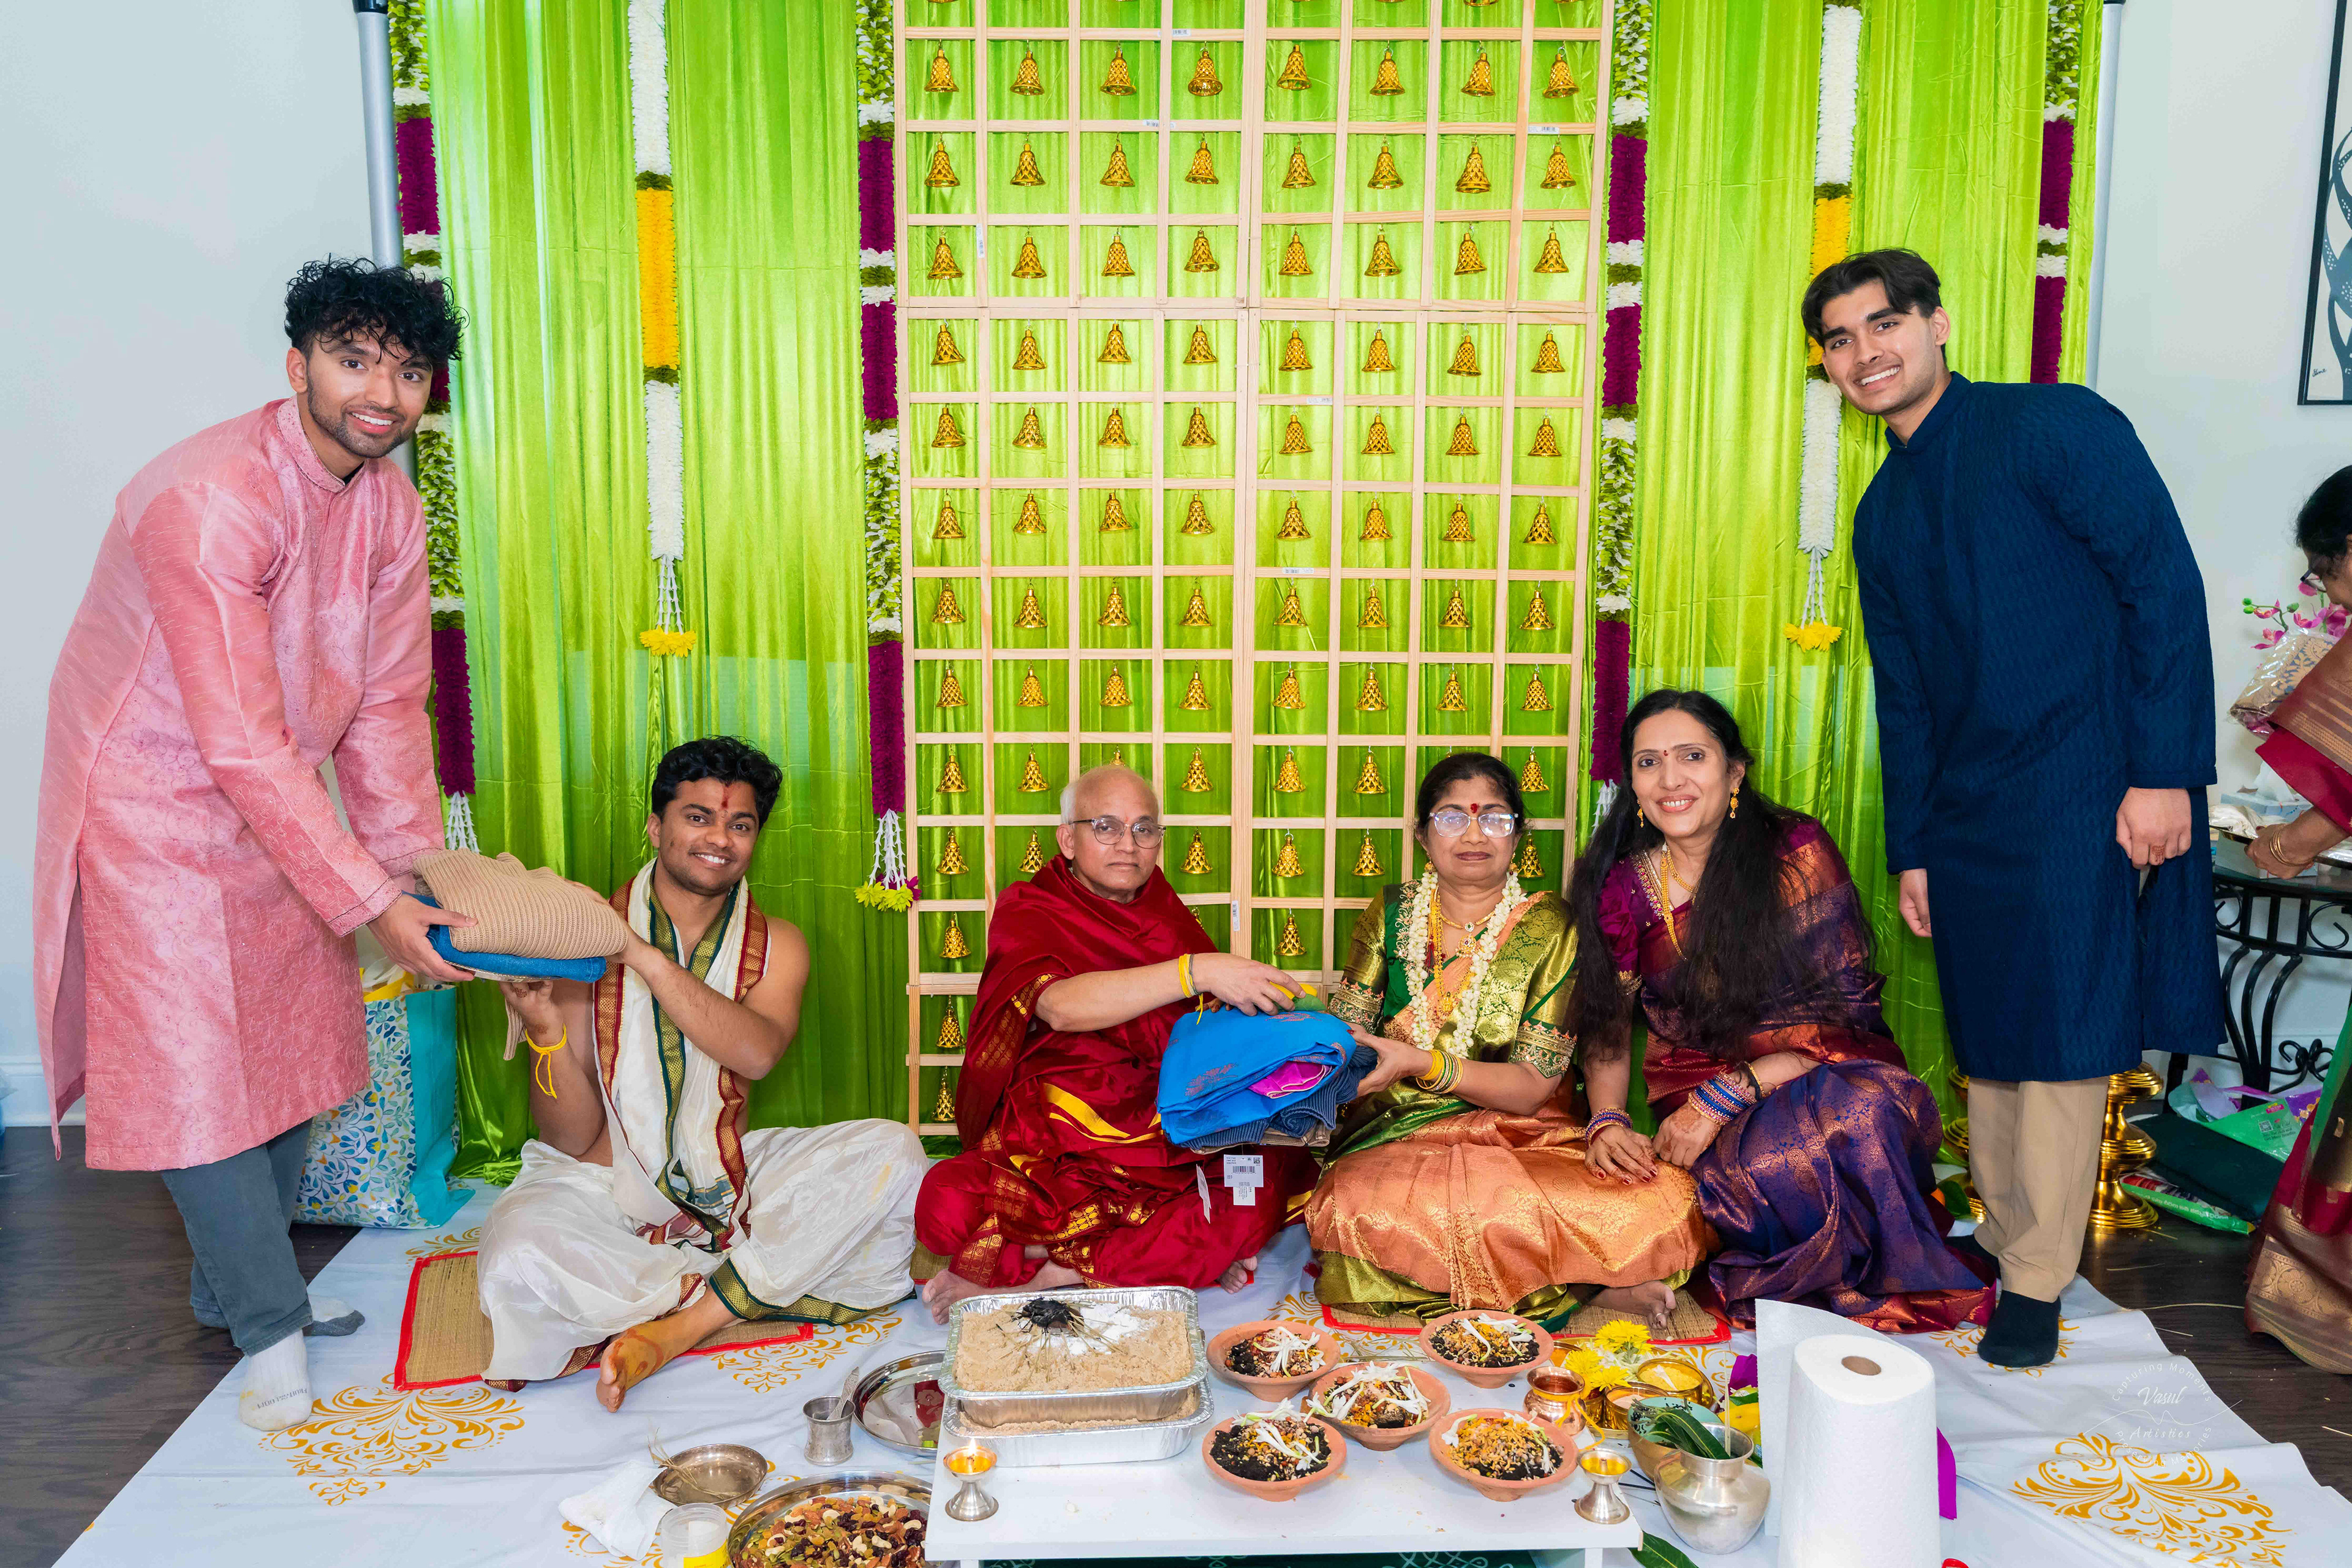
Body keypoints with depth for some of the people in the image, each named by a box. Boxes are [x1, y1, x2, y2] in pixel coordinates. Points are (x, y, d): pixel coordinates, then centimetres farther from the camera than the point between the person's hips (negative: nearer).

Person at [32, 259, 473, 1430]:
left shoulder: (390, 507, -4)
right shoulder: (209, 500, -29)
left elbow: (386, 708, 0)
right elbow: (242, 744, -30)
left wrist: (418, 876, -6)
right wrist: (369, 904, -29)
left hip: (275, 803, 8)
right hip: (154, 799, -7)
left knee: (292, 1053, 14)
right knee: (198, 1070, -4)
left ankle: (232, 1283, 33)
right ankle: (270, 1331, 11)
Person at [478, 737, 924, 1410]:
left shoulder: (775, 945, 2)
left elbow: (758, 1052, -23)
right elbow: (571, 1140, -10)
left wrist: (642, 956, -27)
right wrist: (547, 1027, -27)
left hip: (724, 1177, 3)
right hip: (602, 1187, -3)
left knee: (894, 1150, -18)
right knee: (519, 1265, -35)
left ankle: (685, 1323, -19)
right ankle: (746, 1289, -14)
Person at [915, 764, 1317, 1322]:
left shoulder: (1169, 919, 16)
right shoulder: (1028, 910, 3)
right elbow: (1060, 1006, -19)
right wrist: (1197, 971, -26)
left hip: (1172, 1141, 4)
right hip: (1051, 1148, -4)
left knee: (1284, 1174, -25)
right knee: (949, 1208, -32)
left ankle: (1029, 1272, -19)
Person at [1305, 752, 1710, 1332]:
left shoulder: (1549, 926, 1)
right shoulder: (1391, 914, 7)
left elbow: (1532, 1085, -6)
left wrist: (1420, 1064, -20)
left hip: (1522, 1134, -2)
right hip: (1400, 1138, 2)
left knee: (1668, 1201, -32)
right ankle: (1582, 1287, -18)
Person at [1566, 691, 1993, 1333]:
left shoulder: (1797, 851, -7)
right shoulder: (1624, 887, 1)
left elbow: (1849, 1016, -11)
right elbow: (1605, 1026, 12)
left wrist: (1723, 1097, -20)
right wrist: (1607, 1121, -9)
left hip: (1830, 1081, 0)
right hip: (1700, 1092, 1)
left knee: (1862, 1109, -37)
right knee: (1765, 1161, -36)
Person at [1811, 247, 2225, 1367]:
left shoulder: (2056, 427, -5)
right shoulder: (1884, 513, 15)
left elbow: (2165, 586, -11)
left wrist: (2165, 771, -17)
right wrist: (1909, 849, 14)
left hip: (2086, 792, -6)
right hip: (1966, 810, 6)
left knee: (2063, 1034, -2)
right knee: (1987, 1042, 11)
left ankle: (2037, 1282, 10)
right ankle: (2001, 1242, 25)